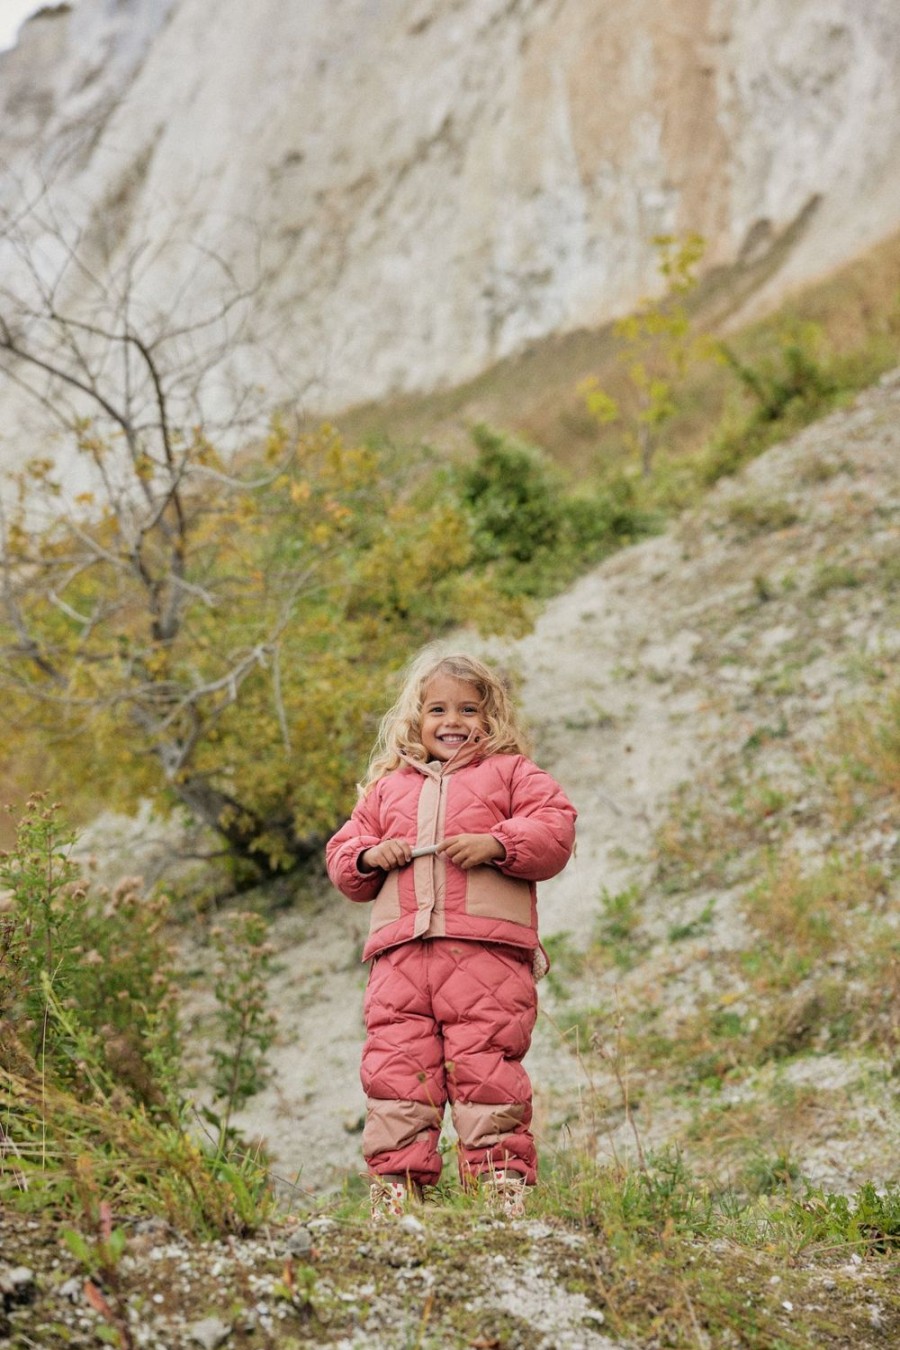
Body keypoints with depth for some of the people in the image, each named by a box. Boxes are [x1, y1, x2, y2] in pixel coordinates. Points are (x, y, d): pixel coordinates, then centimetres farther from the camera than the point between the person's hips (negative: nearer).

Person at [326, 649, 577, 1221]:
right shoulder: (387, 787, 26)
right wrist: (368, 856, 3)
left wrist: (496, 844, -13)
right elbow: (341, 850, 26)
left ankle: (503, 1181, -3)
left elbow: (556, 829, 2)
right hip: (400, 951, 4)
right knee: (395, 1069, -2)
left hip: (486, 948, -3)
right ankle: (395, 1185, 4)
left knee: (485, 1065, -9)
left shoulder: (511, 773, 15)